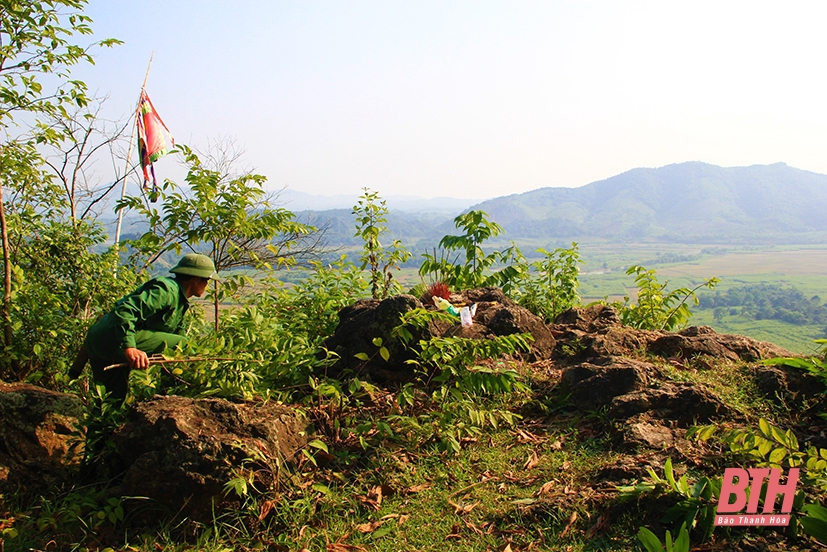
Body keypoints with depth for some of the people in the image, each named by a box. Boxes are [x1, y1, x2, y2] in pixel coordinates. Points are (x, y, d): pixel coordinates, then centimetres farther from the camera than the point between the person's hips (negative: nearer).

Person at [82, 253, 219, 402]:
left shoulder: (180, 302, 21)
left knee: (115, 398, 23)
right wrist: (130, 348, -38)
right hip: (115, 339, -11)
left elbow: (178, 333, 31)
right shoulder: (167, 289, -14)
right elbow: (126, 310, -27)